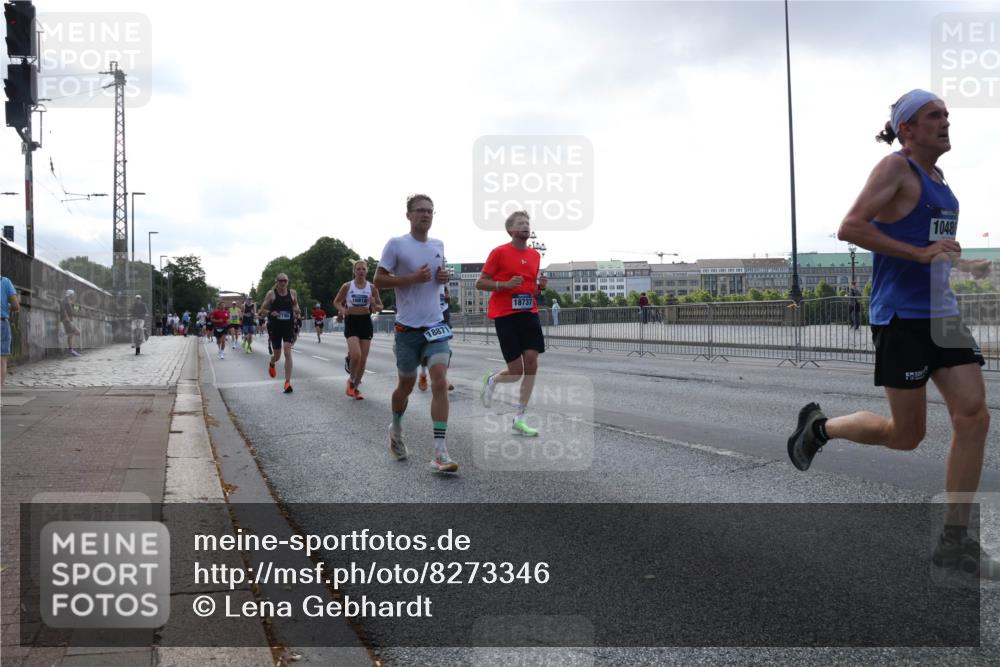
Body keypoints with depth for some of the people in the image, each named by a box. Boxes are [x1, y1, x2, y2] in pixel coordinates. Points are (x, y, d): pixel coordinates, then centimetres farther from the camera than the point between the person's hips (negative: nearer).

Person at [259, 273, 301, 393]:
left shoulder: (292, 293, 2)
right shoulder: (271, 293, -4)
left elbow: (295, 305, 20)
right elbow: (262, 310, 0)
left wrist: (297, 313, -1)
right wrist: (270, 313, -20)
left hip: (289, 326, 1)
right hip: (275, 326, -1)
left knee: (287, 352, -13)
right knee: (277, 355, 9)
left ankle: (288, 382, -11)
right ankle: (271, 363, 49)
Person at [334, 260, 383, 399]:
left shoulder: (371, 287, 3)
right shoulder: (347, 286, -1)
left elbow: (380, 307, 10)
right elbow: (336, 302, 9)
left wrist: (375, 306, -13)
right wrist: (342, 310, -12)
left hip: (366, 322, 3)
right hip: (351, 321, -2)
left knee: (363, 358, 3)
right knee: (356, 355, -20)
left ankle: (356, 387, 20)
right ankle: (351, 380, 8)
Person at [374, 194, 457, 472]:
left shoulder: (438, 245, 10)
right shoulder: (396, 244, -5)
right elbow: (379, 280, -6)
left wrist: (444, 276, 2)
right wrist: (413, 277, -18)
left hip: (435, 324, 3)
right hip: (408, 326, -3)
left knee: (440, 381, -14)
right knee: (407, 384, 10)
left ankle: (440, 452, -15)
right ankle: (396, 429, 41)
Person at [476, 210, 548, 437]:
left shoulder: (535, 254, 13)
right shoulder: (499, 252, -5)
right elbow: (480, 283, -4)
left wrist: (541, 285, 2)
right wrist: (505, 284, -18)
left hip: (529, 313, 5)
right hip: (505, 315, -5)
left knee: (532, 364, -4)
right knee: (516, 371, -6)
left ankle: (519, 419, 7)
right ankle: (492, 379, 31)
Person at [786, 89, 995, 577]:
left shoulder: (938, 178, 18)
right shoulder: (895, 168, -8)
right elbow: (850, 228, -20)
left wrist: (967, 265, 15)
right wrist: (920, 253, -22)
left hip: (942, 314, 8)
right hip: (900, 315, -8)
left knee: (974, 417, -4)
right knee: (907, 434, -1)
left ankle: (954, 541, 3)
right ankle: (819, 427, 25)